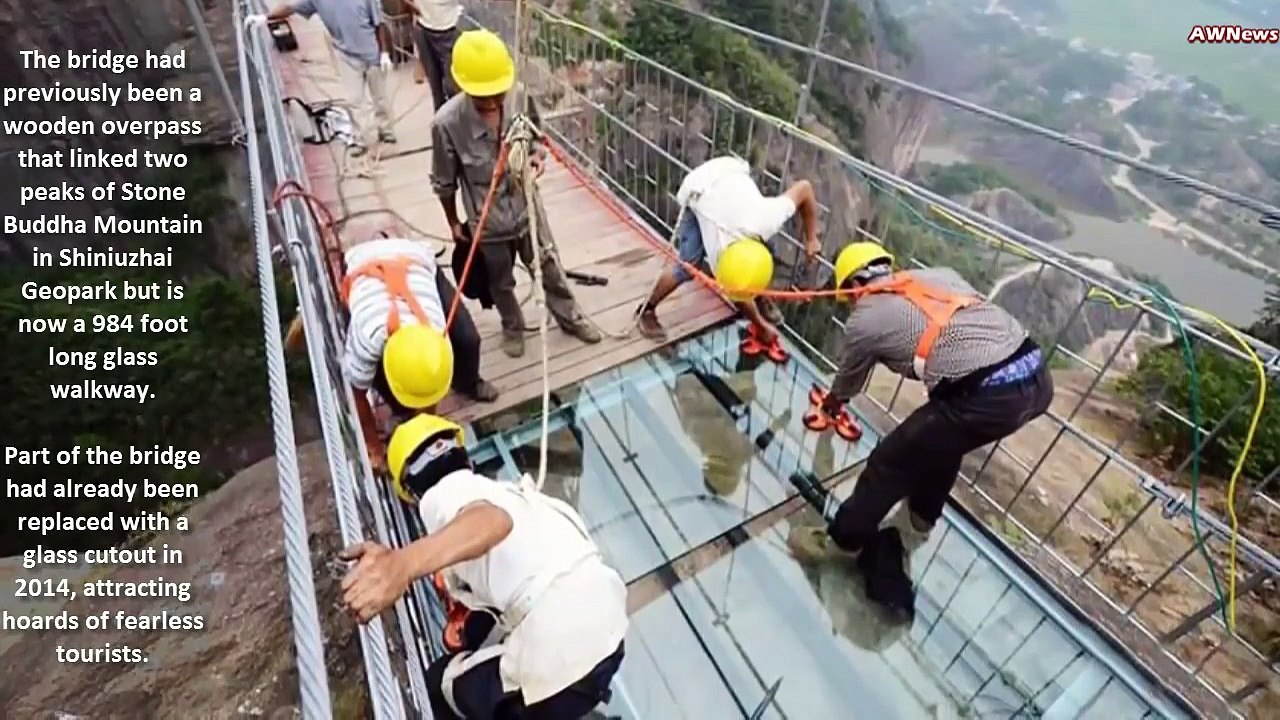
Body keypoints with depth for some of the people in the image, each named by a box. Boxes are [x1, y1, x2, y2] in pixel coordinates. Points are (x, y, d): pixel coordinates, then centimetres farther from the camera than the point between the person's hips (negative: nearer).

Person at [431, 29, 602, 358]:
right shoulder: (447, 122, -25)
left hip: (528, 208, 2)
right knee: (501, 283, 21)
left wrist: (537, 156, -19)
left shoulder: (521, 98, -17)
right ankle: (513, 327, 50)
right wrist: (453, 223, 2)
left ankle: (569, 317, 46)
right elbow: (444, 182, -10)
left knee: (550, 269, 20)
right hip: (489, 222, -2)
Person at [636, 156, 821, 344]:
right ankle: (647, 311, 7)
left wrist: (811, 238, -14)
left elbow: (805, 187, -18)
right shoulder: (719, 255, -35)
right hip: (696, 190, -3)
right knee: (689, 266, -13)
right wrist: (762, 326, -4)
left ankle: (759, 299, 24)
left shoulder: (766, 222, -37)